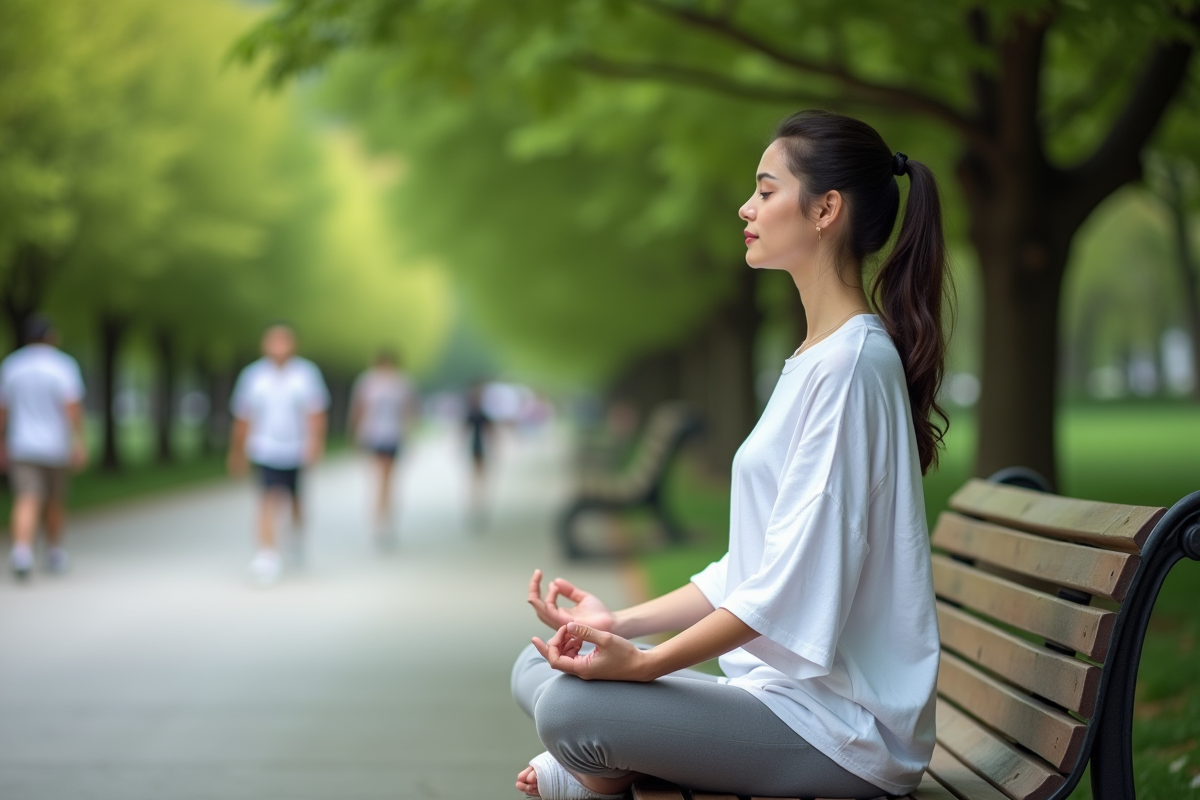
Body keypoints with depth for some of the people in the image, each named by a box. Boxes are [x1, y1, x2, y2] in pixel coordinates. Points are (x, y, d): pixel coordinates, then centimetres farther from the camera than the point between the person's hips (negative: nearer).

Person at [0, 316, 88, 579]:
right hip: (55, 446, -1)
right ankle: (54, 554, 30)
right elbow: (72, 405, -17)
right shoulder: (63, 365, -6)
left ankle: (21, 551, -33)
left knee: (27, 503, -11)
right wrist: (79, 442, -18)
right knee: (55, 501, 19)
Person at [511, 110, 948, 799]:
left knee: (572, 708, -23)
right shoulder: (816, 358, 17)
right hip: (786, 685, 10)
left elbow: (796, 580, -21)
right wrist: (621, 624, 6)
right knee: (538, 670, 6)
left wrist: (644, 663, -18)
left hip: (842, 725, -10)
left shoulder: (851, 362, -16)